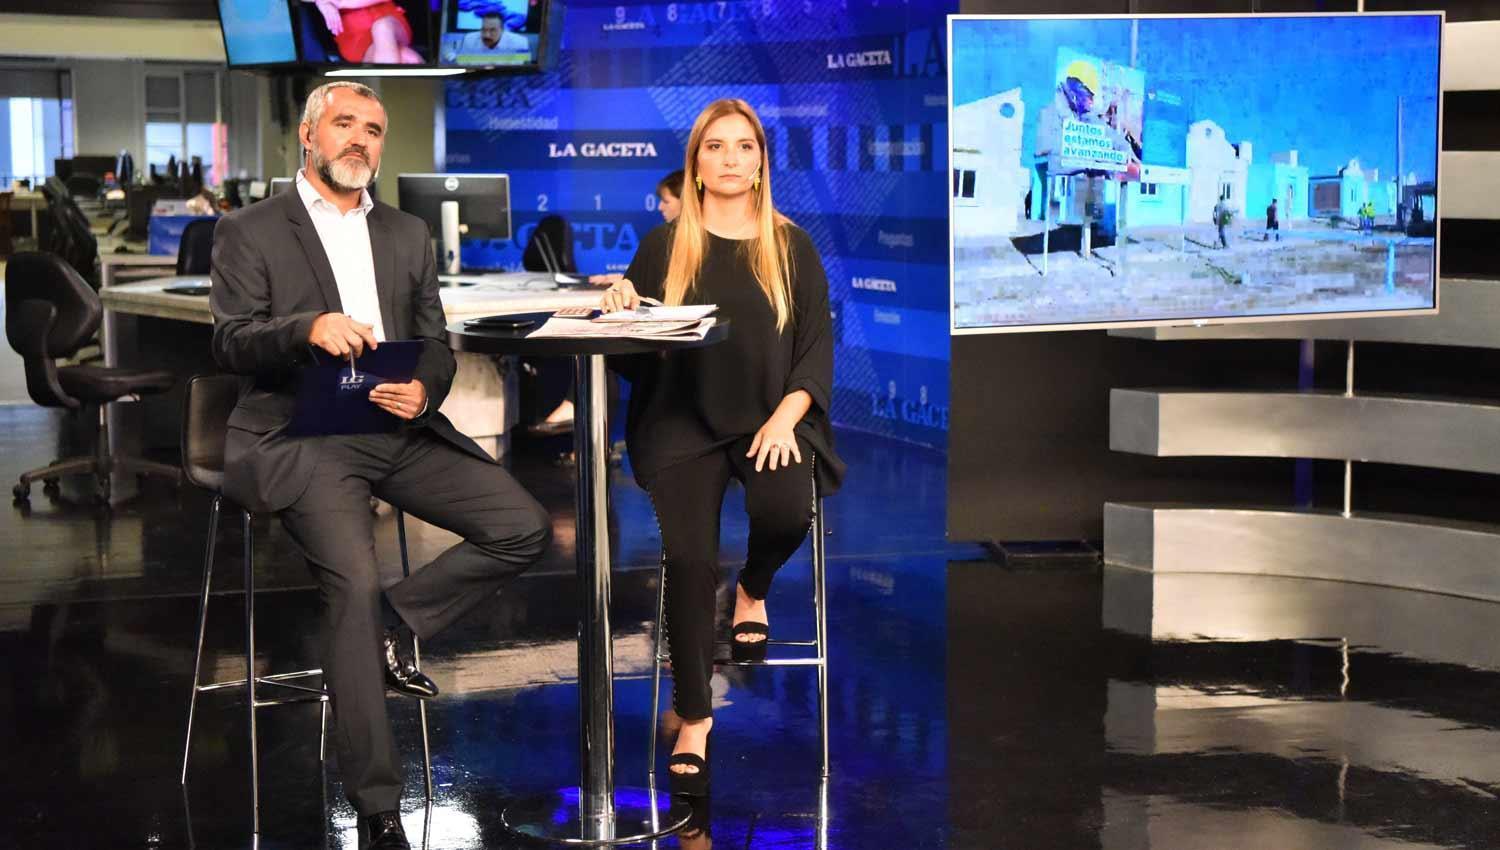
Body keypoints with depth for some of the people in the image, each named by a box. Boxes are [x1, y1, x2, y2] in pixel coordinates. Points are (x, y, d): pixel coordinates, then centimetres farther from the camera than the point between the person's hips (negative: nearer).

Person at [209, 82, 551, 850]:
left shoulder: (406, 234, 20)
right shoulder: (250, 232, 6)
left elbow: (436, 344, 16)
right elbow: (231, 344, -5)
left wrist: (423, 388, -9)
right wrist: (309, 327, -26)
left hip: (399, 433, 5)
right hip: (302, 438, -5)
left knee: (525, 530, -13)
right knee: (354, 583, -27)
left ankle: (391, 623, 4)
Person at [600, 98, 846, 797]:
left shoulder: (791, 246, 11)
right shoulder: (664, 246, 11)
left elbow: (817, 347, 5)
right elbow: (635, 353, 11)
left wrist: (784, 420, -11)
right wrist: (621, 307, -12)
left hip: (769, 417, 0)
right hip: (684, 421, 0)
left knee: (785, 512, -32)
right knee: (688, 557, -23)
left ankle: (754, 589, 5)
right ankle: (692, 718, -11)